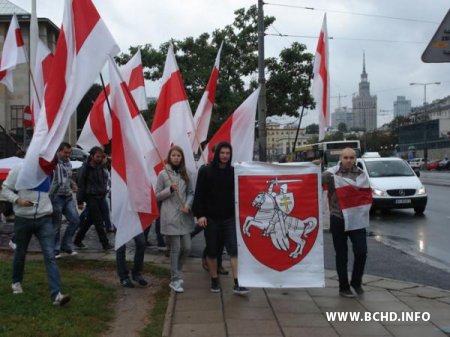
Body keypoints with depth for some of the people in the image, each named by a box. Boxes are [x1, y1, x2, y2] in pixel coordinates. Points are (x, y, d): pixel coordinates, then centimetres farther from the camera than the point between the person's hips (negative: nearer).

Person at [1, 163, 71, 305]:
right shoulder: (19, 170, -8)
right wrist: (18, 200, -19)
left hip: (44, 219, 1)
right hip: (23, 219, -1)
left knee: (50, 256, -11)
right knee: (20, 253, 17)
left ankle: (56, 294, -17)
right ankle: (16, 282, 45)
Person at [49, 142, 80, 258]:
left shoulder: (68, 163, 13)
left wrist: (72, 184, 8)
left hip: (68, 196, 7)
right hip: (56, 197, -7)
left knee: (75, 220, 5)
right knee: (56, 225, 2)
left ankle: (65, 245, 20)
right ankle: (55, 249, 15)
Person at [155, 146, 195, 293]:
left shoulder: (185, 174, 10)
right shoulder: (163, 174, -2)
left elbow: (191, 193, 11)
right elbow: (157, 196, 1)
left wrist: (188, 205, -6)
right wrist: (170, 189, -15)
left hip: (184, 216, 4)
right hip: (170, 216, -4)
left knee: (187, 247, 6)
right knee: (175, 248, -2)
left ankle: (176, 272, 31)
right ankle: (175, 280, 10)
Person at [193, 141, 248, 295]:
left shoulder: (233, 172, 4)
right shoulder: (205, 171, -3)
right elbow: (199, 195, -5)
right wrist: (200, 214, -12)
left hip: (229, 218, 1)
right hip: (210, 218, -1)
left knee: (234, 249, -6)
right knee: (212, 251, 9)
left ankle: (237, 283, -6)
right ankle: (214, 280, 23)